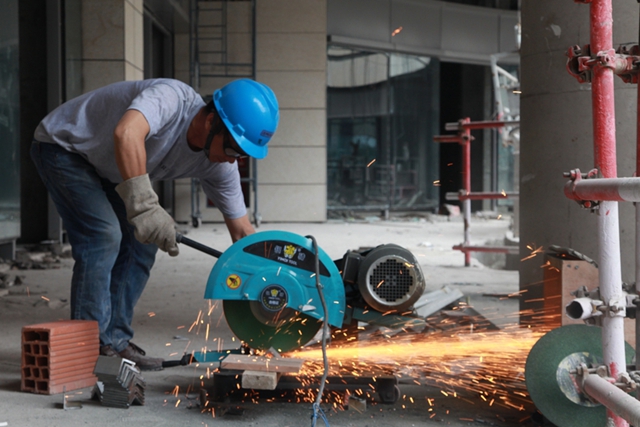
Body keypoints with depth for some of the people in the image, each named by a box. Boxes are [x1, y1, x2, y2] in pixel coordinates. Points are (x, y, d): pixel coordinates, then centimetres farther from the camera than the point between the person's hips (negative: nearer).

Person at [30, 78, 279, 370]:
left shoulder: (218, 164, -14)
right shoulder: (170, 98, -36)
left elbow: (242, 232, -8)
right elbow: (126, 134, -57)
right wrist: (144, 207, -57)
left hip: (104, 167, 8)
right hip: (62, 147, -7)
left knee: (142, 242, -3)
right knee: (103, 234, -20)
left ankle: (113, 342, 7)